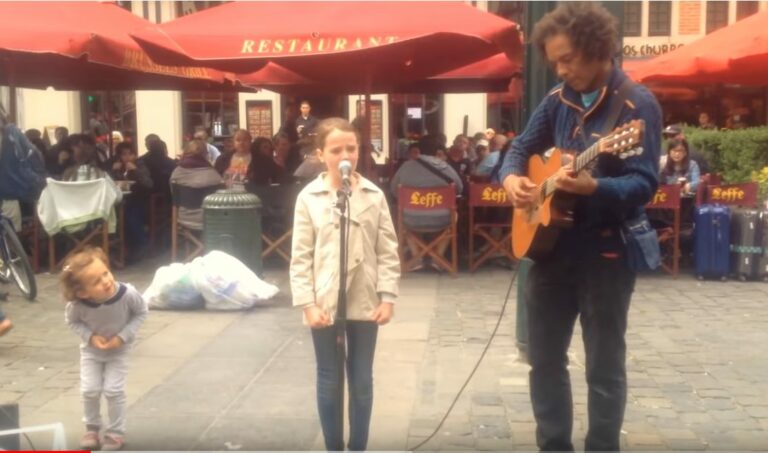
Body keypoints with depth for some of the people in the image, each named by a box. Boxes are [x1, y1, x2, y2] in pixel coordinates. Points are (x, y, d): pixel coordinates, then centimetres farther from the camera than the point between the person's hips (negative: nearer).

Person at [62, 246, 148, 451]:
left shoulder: (127, 294, -35)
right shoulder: (77, 304, -32)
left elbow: (141, 313, -15)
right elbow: (73, 321, -8)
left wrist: (123, 336, -23)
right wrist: (90, 336, -24)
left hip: (119, 349, -1)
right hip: (91, 349, 1)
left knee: (114, 391, -3)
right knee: (90, 390, 1)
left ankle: (116, 432, 18)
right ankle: (92, 428, 27)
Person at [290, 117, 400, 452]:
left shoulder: (374, 195, 0)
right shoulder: (309, 197, -4)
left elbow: (388, 252, 2)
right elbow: (301, 257, -3)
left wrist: (388, 297, -4)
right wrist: (308, 304, -9)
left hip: (364, 303, 1)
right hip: (325, 305, -1)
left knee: (362, 381, 12)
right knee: (329, 381, 10)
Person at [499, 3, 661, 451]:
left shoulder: (636, 103, -12)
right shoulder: (559, 99, 7)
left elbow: (645, 184, -18)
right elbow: (522, 147, 16)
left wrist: (593, 187, -36)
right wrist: (512, 177, -6)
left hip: (607, 250, -6)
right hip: (551, 242, 7)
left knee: (604, 365, 4)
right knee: (544, 355, 13)